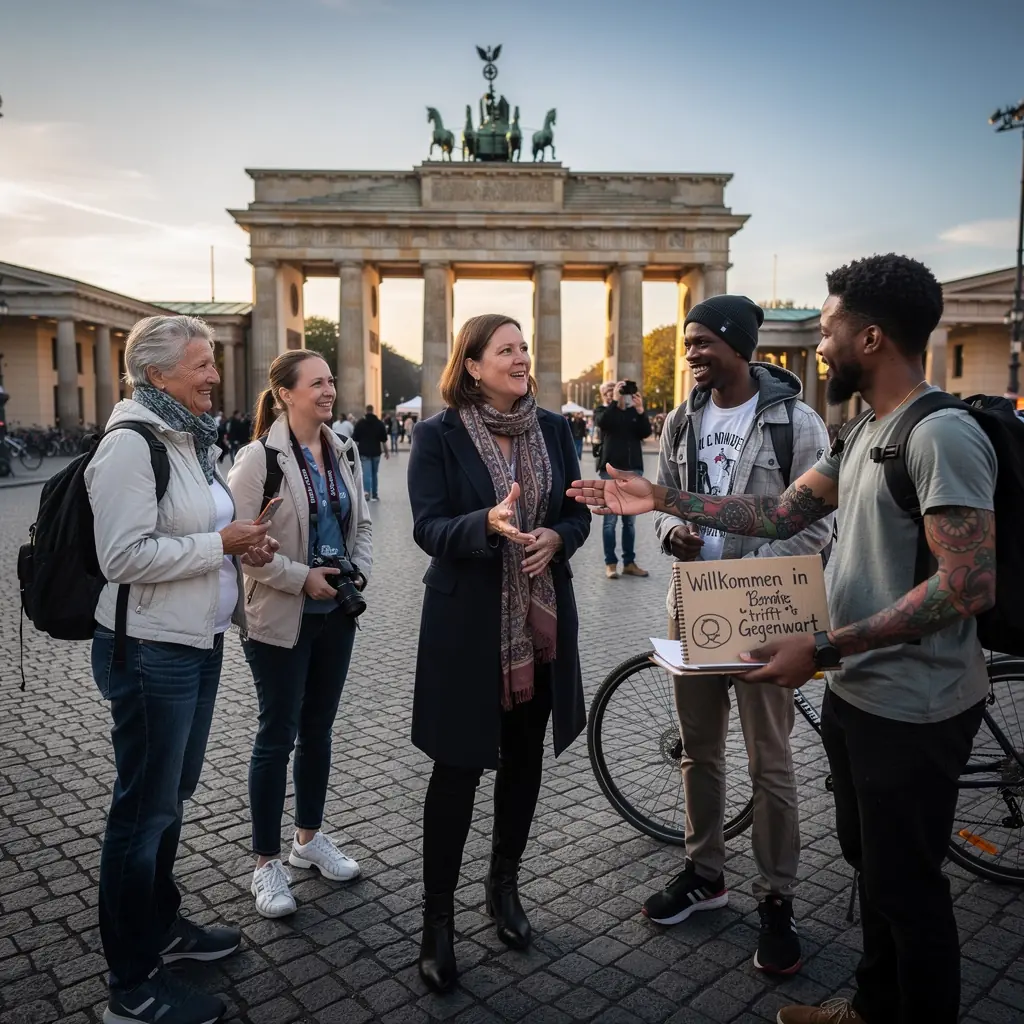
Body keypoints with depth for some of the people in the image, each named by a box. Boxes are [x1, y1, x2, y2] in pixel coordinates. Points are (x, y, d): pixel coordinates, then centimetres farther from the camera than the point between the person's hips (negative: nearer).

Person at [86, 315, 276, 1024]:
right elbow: (125, 556, -24)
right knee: (145, 810, 3)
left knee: (173, 794, 21)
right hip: (150, 651, -9)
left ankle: (163, 925, 40)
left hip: (200, 641, 9)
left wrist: (242, 540, 4)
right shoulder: (130, 444, -17)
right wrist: (221, 543, -19)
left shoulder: (192, 438, 11)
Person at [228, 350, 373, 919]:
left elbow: (362, 520, 14)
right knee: (278, 736, 4)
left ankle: (309, 838, 35)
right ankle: (267, 863, 21)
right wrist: (303, 577, -19)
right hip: (282, 617, -6)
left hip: (336, 613, 6)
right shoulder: (260, 457, -14)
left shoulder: (341, 452, 6)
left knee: (318, 729, 17)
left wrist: (361, 569, -2)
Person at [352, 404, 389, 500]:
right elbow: (384, 440, 4)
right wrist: (386, 452, 13)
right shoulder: (379, 423, 3)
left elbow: (355, 439, -1)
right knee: (374, 474, 15)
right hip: (376, 452, 2)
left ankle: (367, 492, -29)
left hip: (364, 452, -2)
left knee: (367, 473, -9)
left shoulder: (360, 423, -1)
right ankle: (374, 495, 21)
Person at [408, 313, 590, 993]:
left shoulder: (554, 428, 4)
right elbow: (428, 527, -14)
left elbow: (578, 512, 7)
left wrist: (555, 538, -15)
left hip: (542, 618, 5)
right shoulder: (439, 436, -7)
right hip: (468, 620, -4)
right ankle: (438, 918, 20)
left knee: (524, 758, 16)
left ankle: (505, 885, 38)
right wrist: (488, 523, -32)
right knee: (457, 767, 3)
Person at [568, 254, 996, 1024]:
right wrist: (662, 500, 5)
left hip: (911, 708, -10)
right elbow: (781, 514, 10)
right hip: (858, 691, 10)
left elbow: (970, 585, -28)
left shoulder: (943, 434, -22)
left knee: (907, 887, 9)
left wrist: (823, 647, -28)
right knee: (870, 864, 24)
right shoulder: (866, 433, 9)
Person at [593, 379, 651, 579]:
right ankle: (610, 563, 2)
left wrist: (640, 410, -13)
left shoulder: (633, 411, 12)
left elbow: (646, 432, -1)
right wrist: (615, 400, -19)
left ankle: (629, 562, 12)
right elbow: (603, 422, -17)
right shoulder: (602, 411, 6)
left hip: (633, 469, 3)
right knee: (610, 518, -4)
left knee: (629, 519, 6)